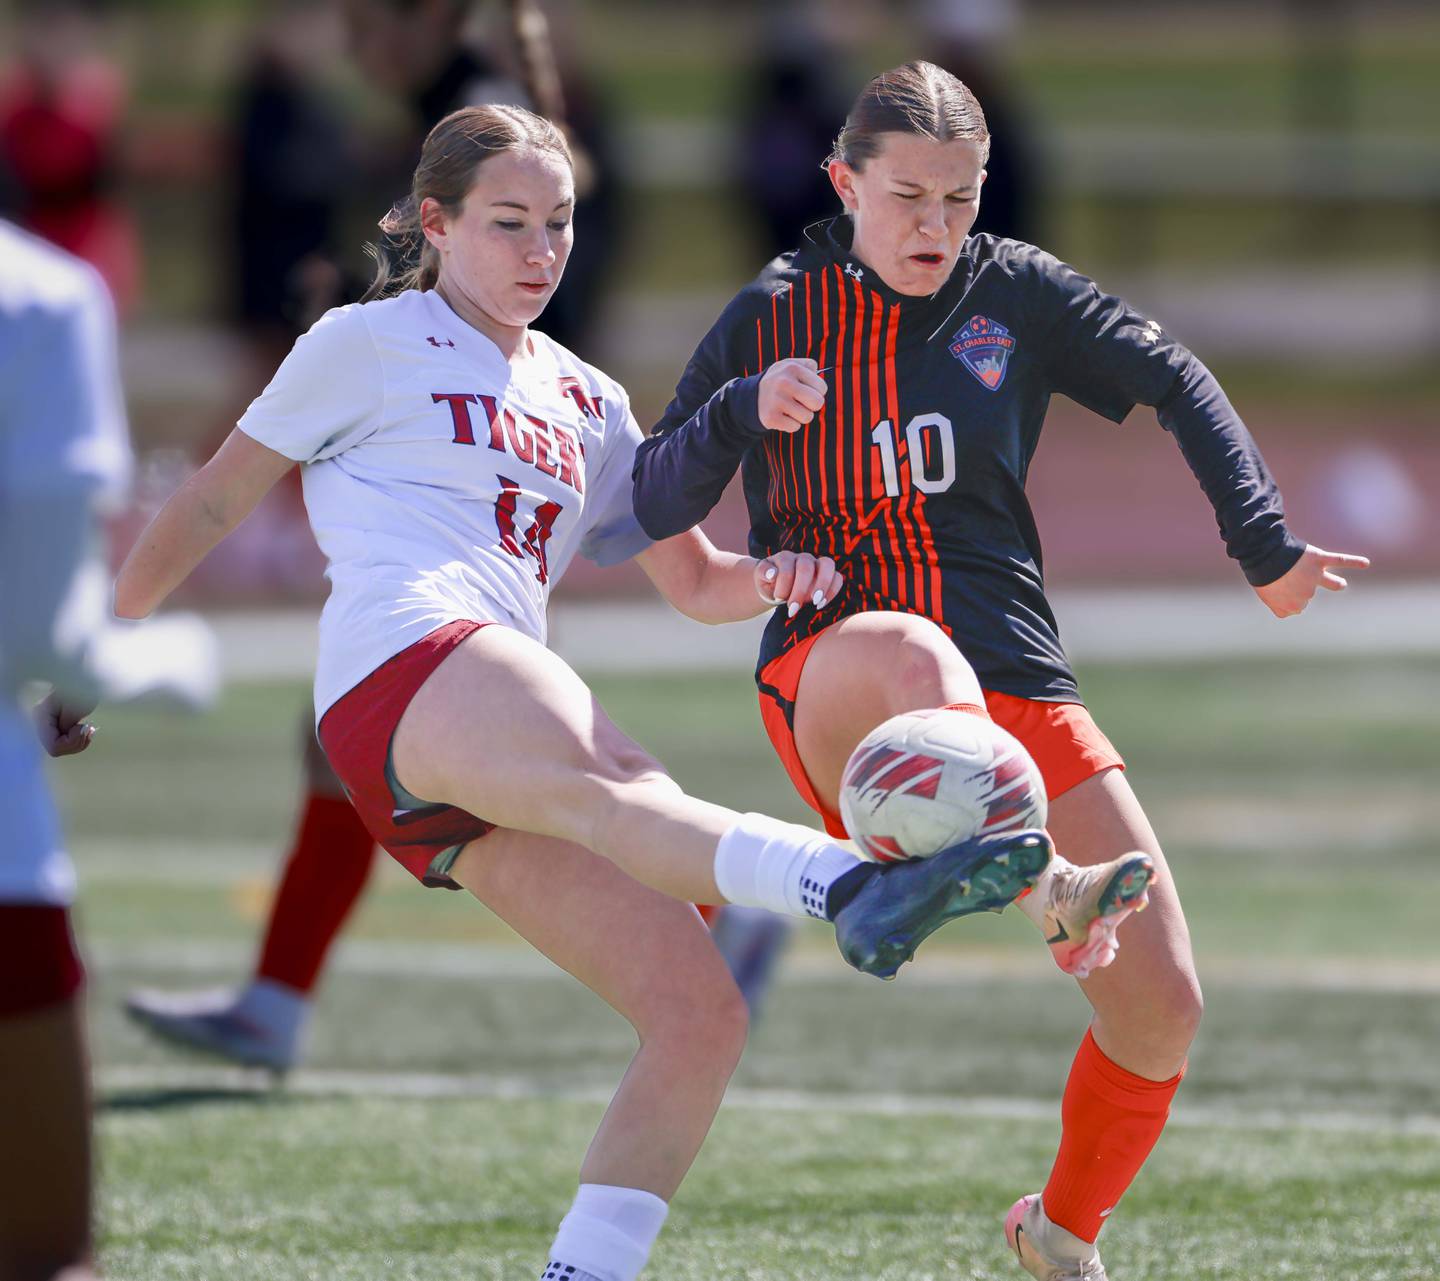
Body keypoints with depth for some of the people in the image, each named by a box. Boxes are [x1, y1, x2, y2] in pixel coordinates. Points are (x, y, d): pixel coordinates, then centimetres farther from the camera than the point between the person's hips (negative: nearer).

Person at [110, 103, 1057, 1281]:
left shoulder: (586, 403, 31)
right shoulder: (370, 344, 16)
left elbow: (697, 584, 31)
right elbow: (214, 502, 19)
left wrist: (778, 577, 8)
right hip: (403, 664, -8)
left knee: (701, 1015, -11)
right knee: (603, 786, -39)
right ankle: (858, 891, -69)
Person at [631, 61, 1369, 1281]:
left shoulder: (1016, 292, 7)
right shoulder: (774, 316, 4)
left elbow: (1178, 384, 16)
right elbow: (652, 508, 2)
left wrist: (1265, 546, 8)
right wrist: (742, 413, -17)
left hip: (1016, 683, 3)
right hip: (829, 672, -3)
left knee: (1163, 1008, -4)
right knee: (912, 655, -43)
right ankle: (1039, 889, -61)